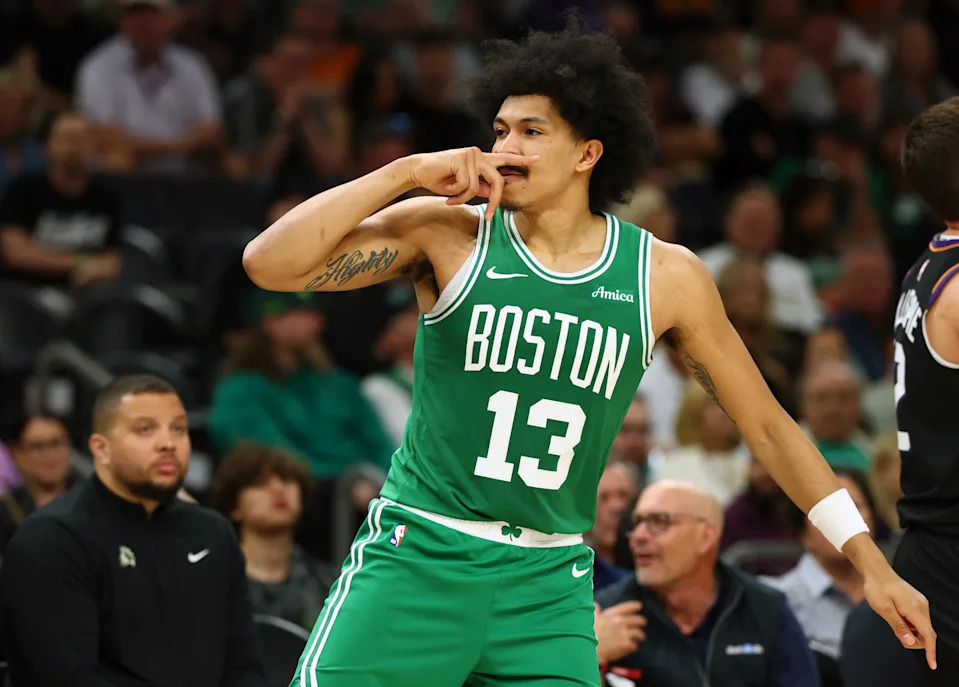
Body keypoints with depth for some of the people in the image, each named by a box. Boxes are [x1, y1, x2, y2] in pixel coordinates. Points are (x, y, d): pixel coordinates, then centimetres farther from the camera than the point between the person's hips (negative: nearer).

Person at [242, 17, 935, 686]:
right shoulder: (449, 235, -3)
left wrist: (873, 565, 9)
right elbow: (269, 264, -11)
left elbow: (766, 424, 10)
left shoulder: (665, 277, 2)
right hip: (417, 560, -2)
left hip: (548, 585, 2)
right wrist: (405, 172, -16)